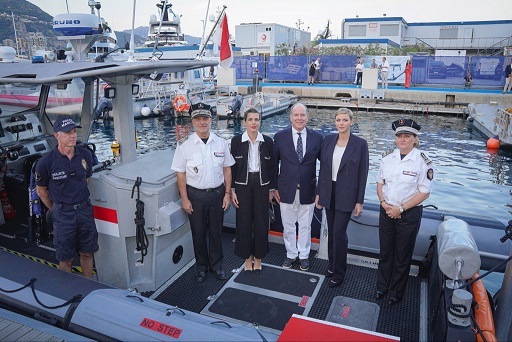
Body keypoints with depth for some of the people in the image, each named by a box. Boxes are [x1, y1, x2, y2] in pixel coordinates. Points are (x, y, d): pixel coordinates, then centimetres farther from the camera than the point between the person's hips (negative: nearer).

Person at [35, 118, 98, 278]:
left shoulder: (85, 154, -4)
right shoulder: (46, 162, -14)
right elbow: (41, 190, 0)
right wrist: (56, 210, 6)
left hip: (85, 209, 3)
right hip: (63, 214, -3)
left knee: (87, 253, 15)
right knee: (66, 259, 9)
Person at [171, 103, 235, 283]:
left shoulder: (221, 143, -3)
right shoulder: (185, 145, -9)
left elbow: (227, 169, 3)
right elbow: (180, 174, -5)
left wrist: (227, 193, 1)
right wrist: (185, 199, -6)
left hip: (217, 192, 2)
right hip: (195, 195, -1)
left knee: (216, 231, 15)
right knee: (198, 233, 13)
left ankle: (217, 265, 34)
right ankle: (201, 266, 34)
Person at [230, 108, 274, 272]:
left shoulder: (267, 141, 0)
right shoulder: (237, 141, -3)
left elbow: (271, 166, 5)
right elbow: (232, 166, -1)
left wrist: (271, 189, 5)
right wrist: (232, 190, -4)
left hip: (261, 185, 1)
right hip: (243, 185, -1)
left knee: (261, 222, 6)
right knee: (244, 222, 5)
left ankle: (258, 258, 25)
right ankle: (247, 258, 24)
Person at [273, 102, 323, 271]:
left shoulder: (317, 137, -3)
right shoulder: (280, 136, -5)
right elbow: (274, 164, 0)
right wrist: (274, 187, -1)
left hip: (307, 189, 0)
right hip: (286, 189, 0)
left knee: (305, 226, 15)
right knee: (288, 226, 14)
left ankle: (304, 255, 34)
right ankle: (291, 254, 34)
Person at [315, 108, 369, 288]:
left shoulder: (360, 144, -8)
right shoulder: (328, 140, 2)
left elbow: (363, 173, -6)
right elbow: (323, 168, 7)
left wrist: (359, 201, -7)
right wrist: (319, 193, 6)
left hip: (346, 194, -4)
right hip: (328, 192, 4)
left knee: (339, 233, -2)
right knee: (331, 231, 14)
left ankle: (339, 273, 16)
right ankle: (332, 264, 32)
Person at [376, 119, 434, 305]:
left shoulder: (423, 161, -13)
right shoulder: (388, 158, 1)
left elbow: (424, 192, -13)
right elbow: (380, 182, 8)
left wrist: (401, 208, -16)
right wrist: (384, 203, -9)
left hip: (409, 214, -4)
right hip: (387, 211, 4)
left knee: (402, 255, 11)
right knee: (385, 251, 16)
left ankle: (397, 292, 30)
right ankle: (382, 286, 35)